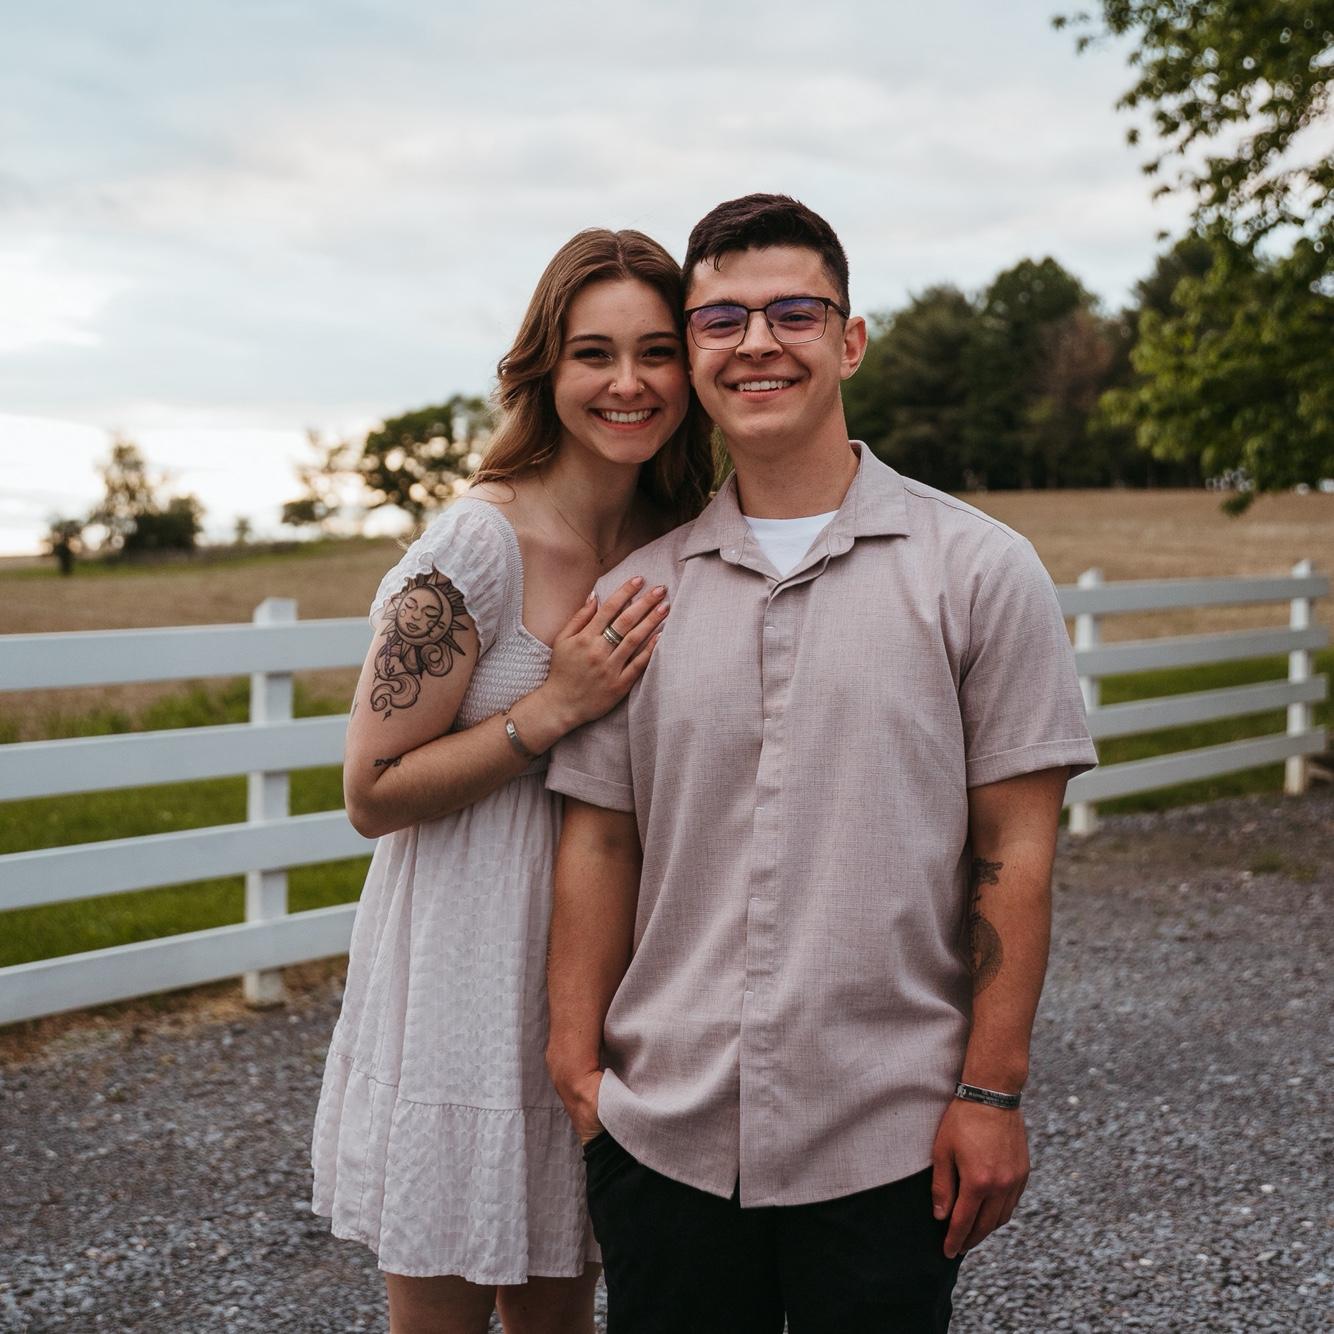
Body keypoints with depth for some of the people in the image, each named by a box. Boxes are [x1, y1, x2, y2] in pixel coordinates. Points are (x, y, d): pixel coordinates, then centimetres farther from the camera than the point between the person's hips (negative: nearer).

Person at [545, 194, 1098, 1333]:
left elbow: (1014, 847, -4)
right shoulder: (636, 590, 6)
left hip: (888, 1143, -2)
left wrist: (991, 1090, -7)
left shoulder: (978, 570, -3)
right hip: (661, 1130, 3)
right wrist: (577, 1057, 4)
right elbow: (600, 836, 8)